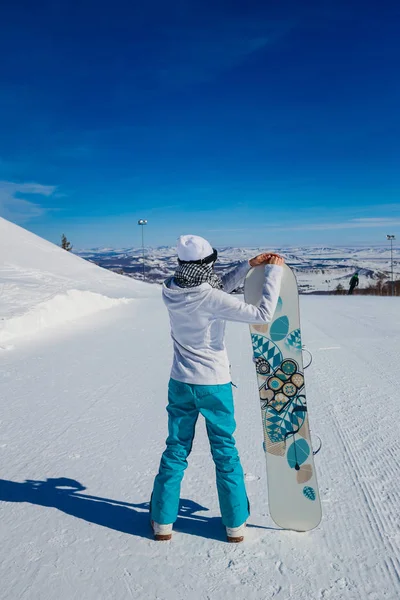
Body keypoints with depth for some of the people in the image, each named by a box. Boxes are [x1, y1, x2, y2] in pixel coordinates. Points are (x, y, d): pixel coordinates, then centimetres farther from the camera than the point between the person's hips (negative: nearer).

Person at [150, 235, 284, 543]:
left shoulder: (171, 291, -6)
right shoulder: (211, 299, -24)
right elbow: (263, 314, -21)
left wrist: (249, 265, 4)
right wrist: (274, 271, -12)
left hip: (181, 382, 5)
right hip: (214, 384, -4)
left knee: (176, 450, 17)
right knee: (225, 452, 12)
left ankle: (163, 522, 26)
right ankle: (235, 523, 25)